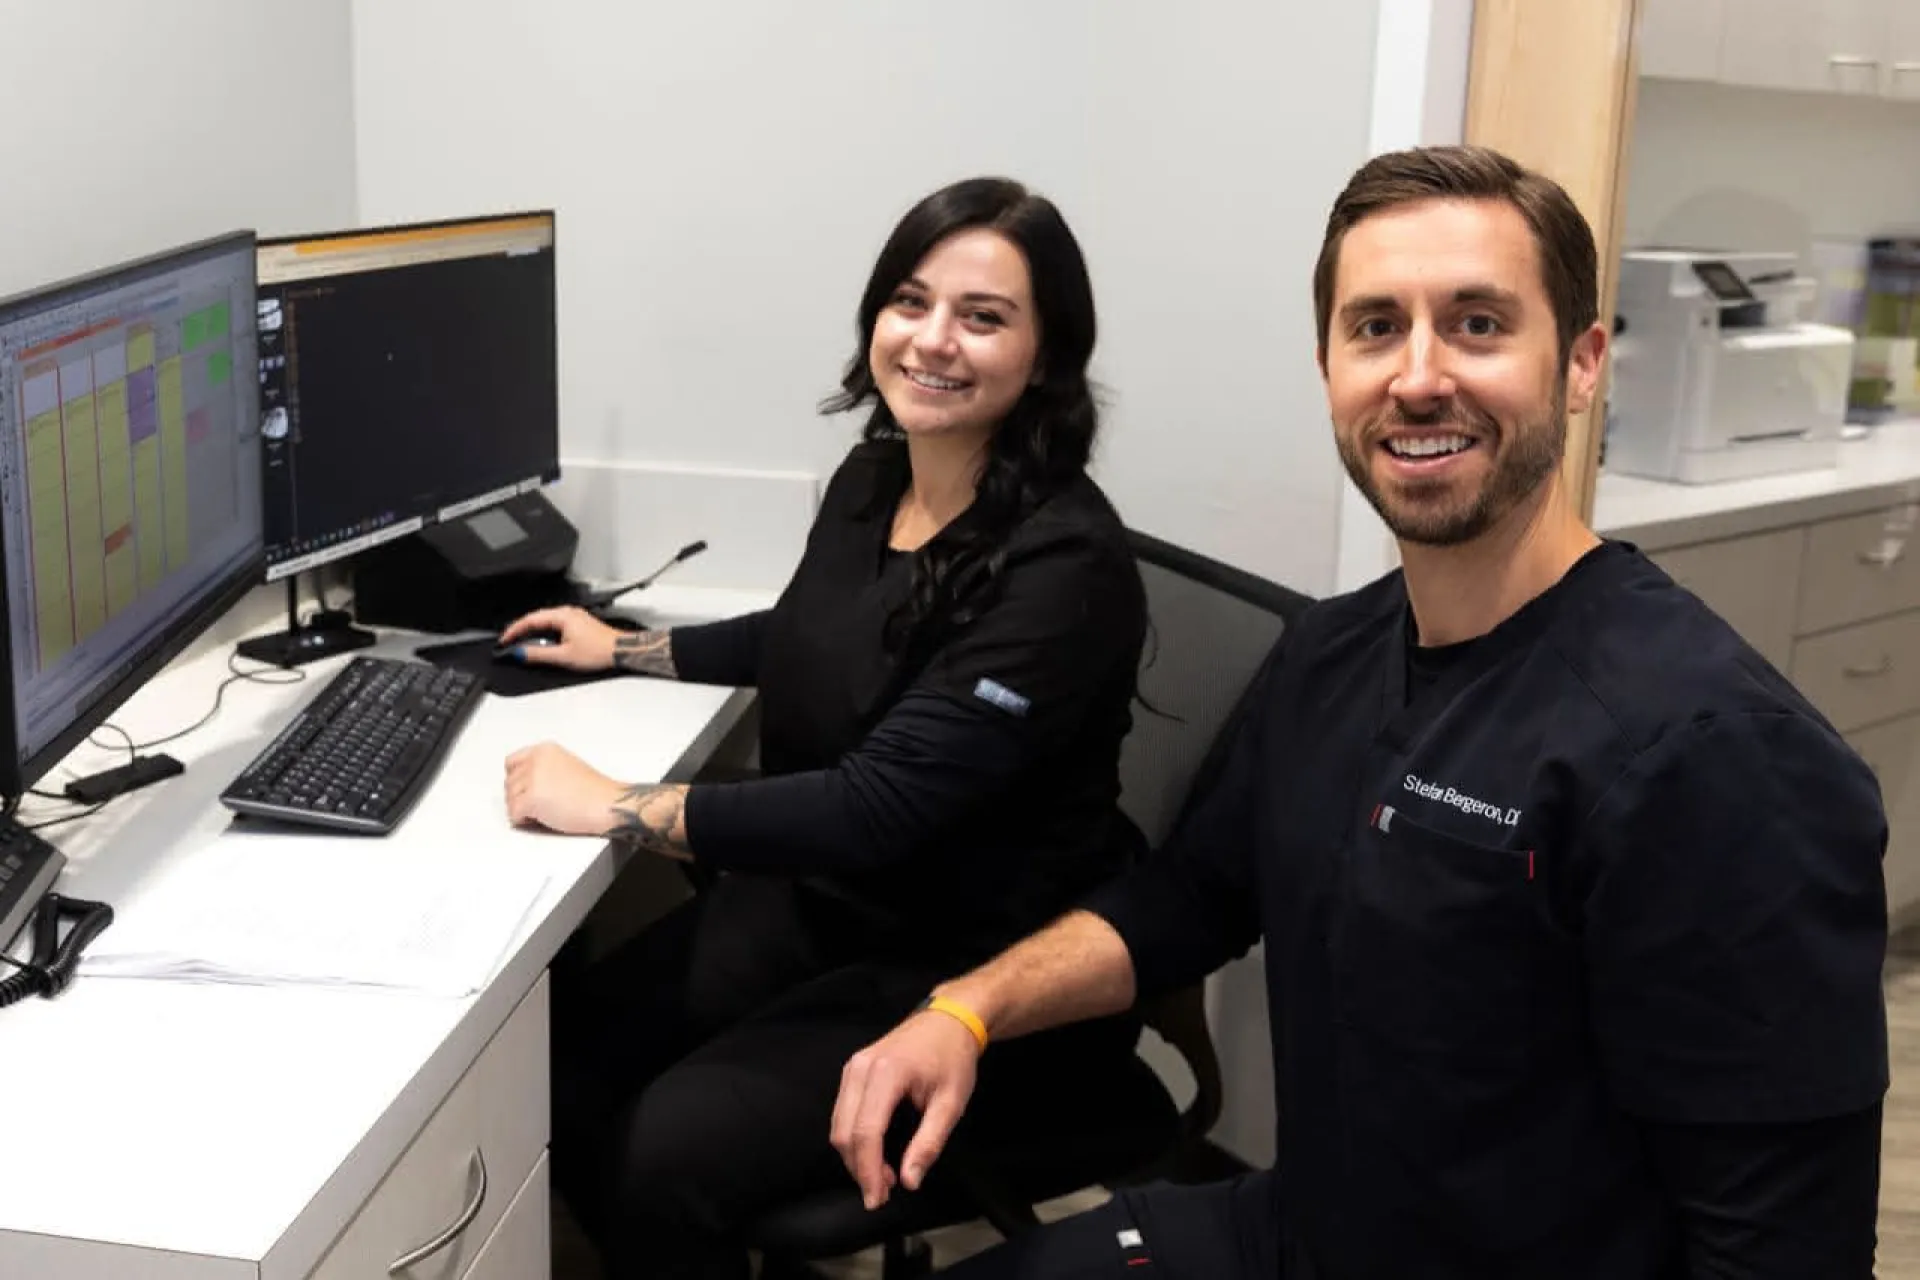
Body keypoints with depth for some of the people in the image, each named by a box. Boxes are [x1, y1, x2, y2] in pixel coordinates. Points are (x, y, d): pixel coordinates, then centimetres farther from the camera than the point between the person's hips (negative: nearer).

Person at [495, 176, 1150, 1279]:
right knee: (561, 1067, -7)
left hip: (980, 973, -7)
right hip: (815, 896, 8)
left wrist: (614, 807, -25)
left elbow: (879, 807, -29)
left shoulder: (1062, 565, -24)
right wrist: (623, 649, 24)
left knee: (671, 1153, -21)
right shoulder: (874, 475, 1)